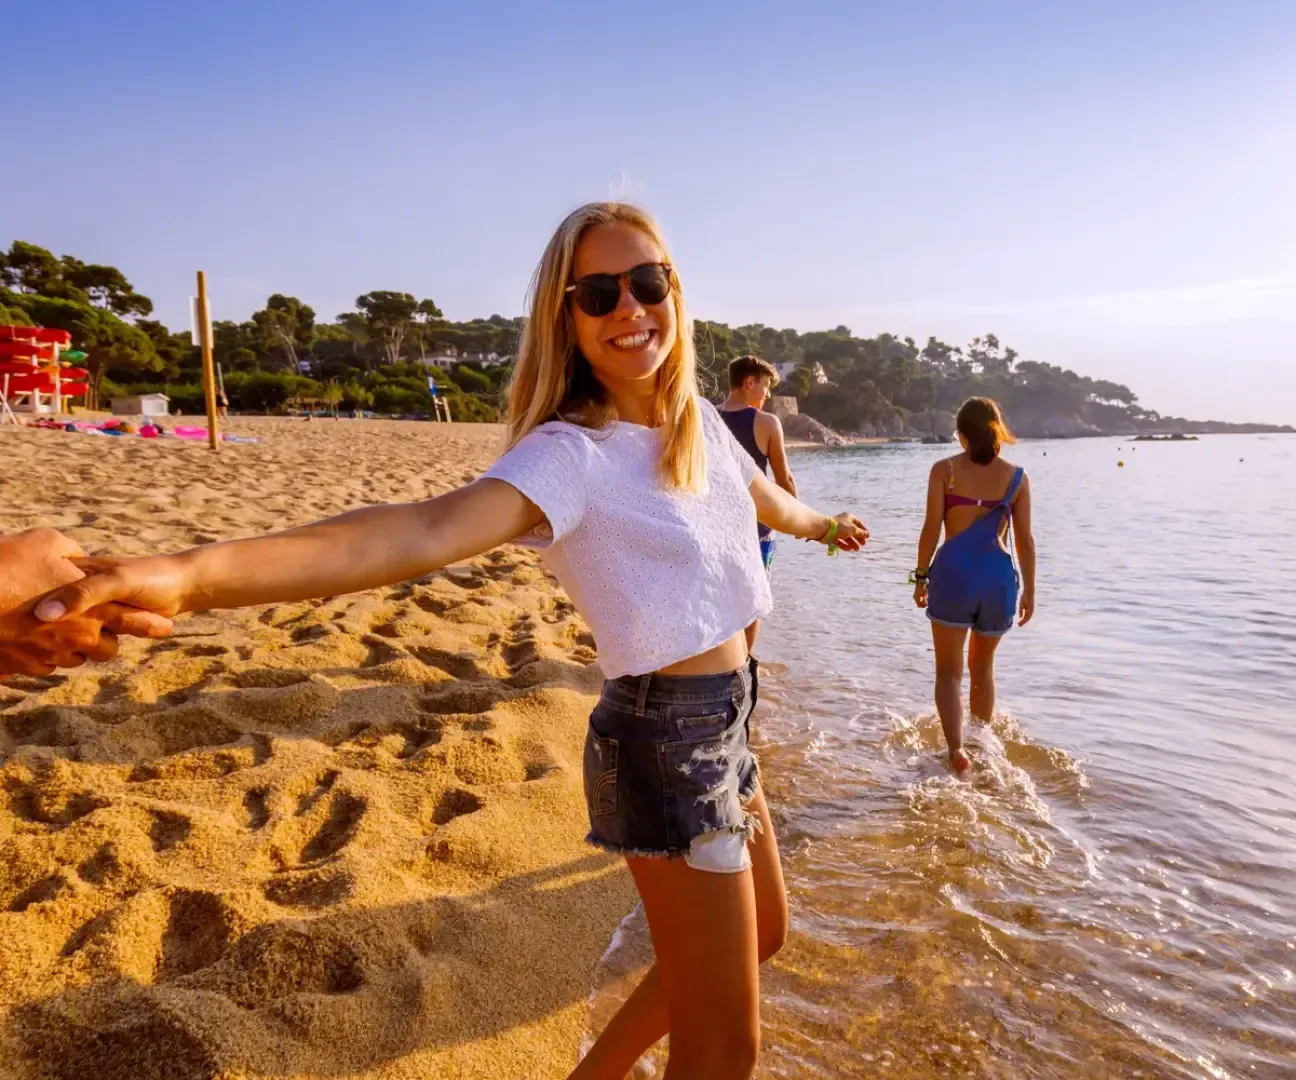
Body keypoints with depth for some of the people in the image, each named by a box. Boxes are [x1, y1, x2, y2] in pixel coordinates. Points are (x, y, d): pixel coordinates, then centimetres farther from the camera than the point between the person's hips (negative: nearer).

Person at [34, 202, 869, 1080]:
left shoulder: (699, 419, 2)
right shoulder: (570, 455, -22)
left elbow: (763, 494, 23)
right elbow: (430, 529, -39)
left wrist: (822, 523, 45)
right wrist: (188, 574, -55)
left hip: (726, 723, 9)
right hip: (665, 738, -9)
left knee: (761, 934, 30)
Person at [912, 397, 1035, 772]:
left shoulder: (944, 470, 0)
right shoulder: (1017, 477, 5)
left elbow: (932, 528, -5)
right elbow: (1025, 539, 5)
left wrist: (921, 576, 4)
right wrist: (1029, 590, 12)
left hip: (954, 570, -3)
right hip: (999, 573, 3)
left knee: (949, 671, 6)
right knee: (982, 666, 23)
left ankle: (957, 749, -11)